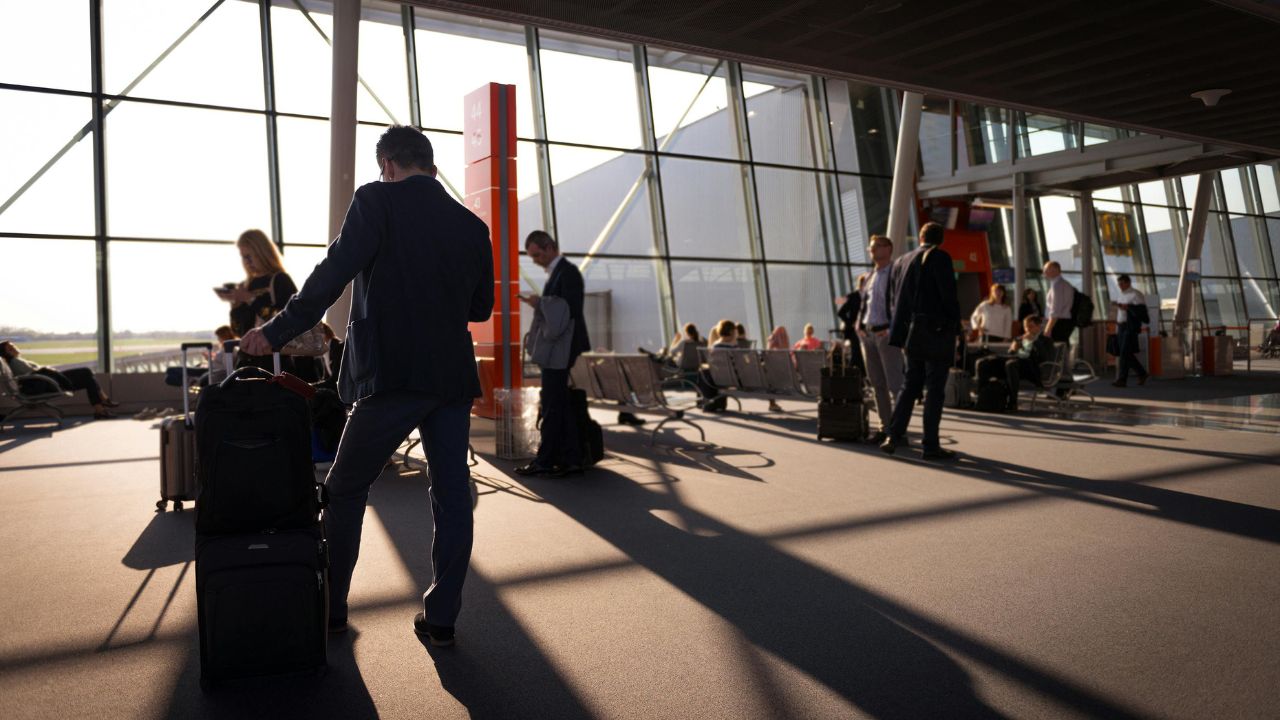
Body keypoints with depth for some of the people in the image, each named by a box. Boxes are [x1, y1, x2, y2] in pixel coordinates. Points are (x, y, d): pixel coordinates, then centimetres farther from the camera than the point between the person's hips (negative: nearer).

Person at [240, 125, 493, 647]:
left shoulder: (377, 201, -5)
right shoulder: (471, 224, 9)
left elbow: (333, 274, -12)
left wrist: (277, 332, -5)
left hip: (392, 378, -4)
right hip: (453, 378, 5)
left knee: (345, 491, 12)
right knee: (451, 495, 8)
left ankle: (329, 609, 22)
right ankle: (441, 617, 14)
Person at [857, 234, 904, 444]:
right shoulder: (868, 277, 18)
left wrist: (893, 328, -17)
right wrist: (859, 325, 11)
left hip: (887, 334, -7)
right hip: (867, 334, 7)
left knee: (895, 383, -6)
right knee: (877, 383, 8)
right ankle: (885, 426, 15)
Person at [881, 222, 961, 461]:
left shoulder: (901, 261, 11)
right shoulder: (940, 258, -7)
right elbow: (949, 296, -12)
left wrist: (903, 336, 16)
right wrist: (956, 329, -3)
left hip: (912, 333, 6)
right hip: (937, 332, -6)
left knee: (910, 385, 14)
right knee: (935, 389, -1)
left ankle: (893, 435, 7)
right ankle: (931, 445, 3)